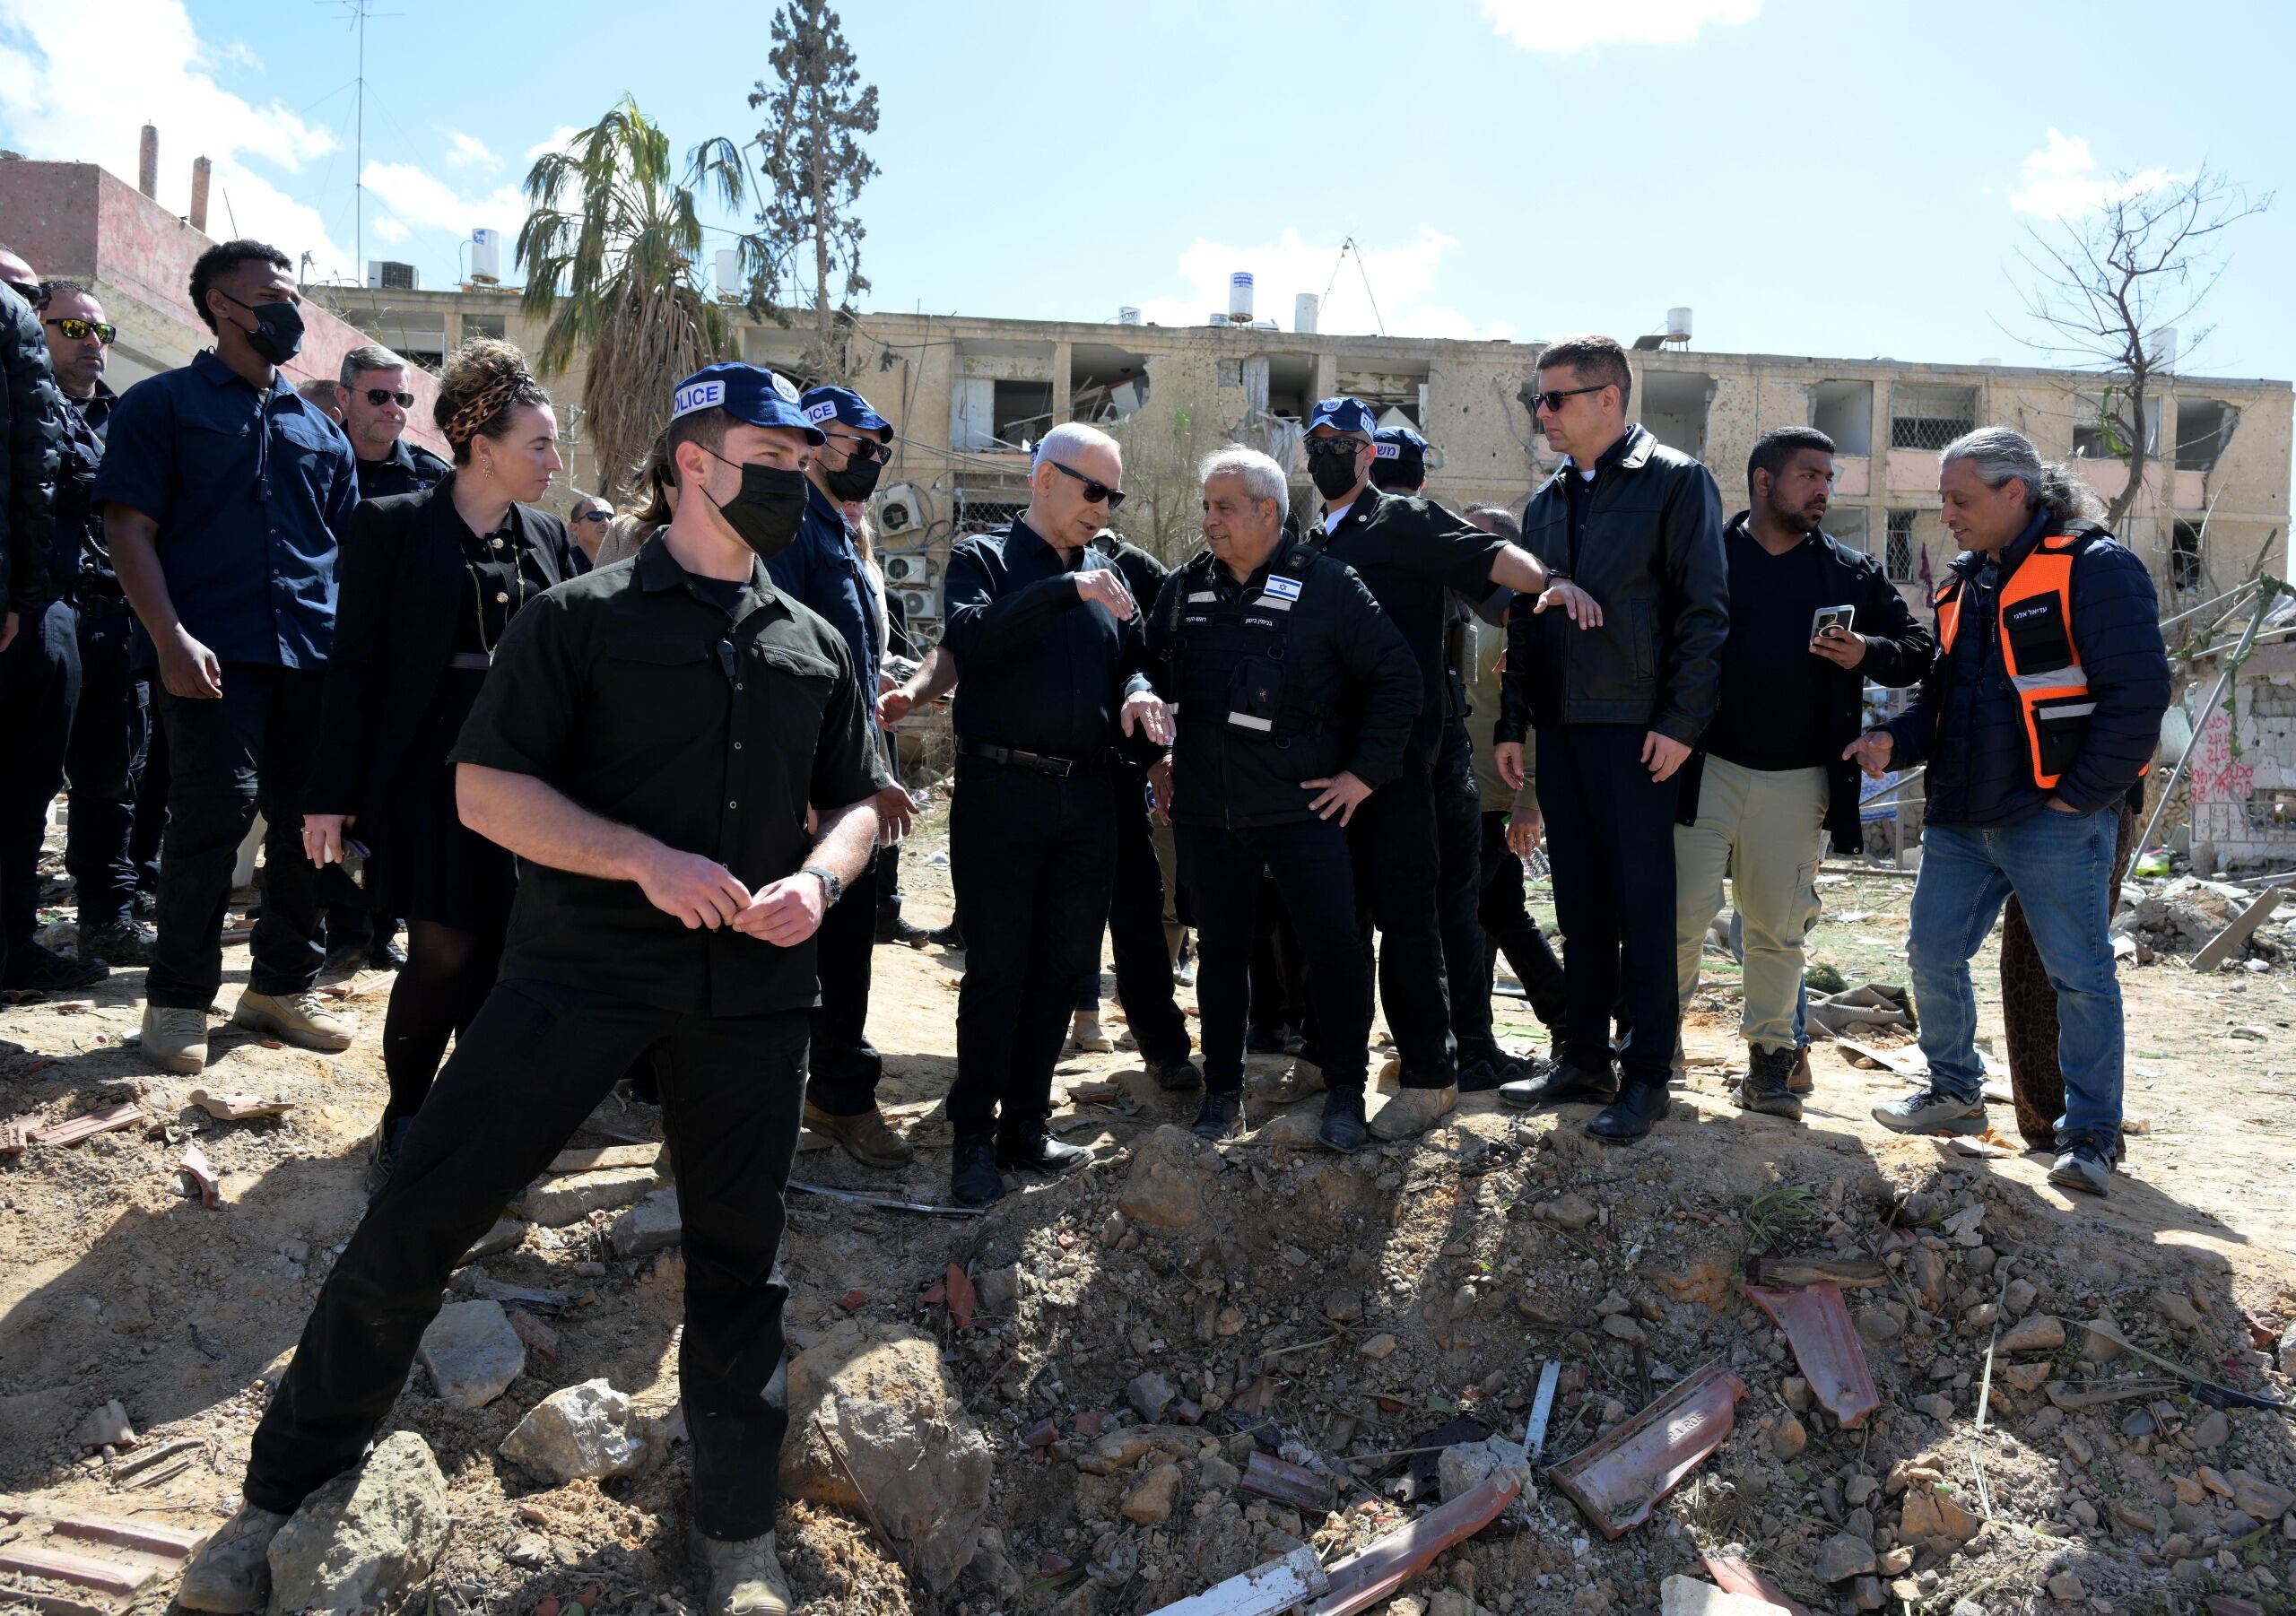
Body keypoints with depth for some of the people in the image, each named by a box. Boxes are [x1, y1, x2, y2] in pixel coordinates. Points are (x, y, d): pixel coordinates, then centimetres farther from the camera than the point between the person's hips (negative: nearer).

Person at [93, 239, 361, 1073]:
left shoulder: (318, 428, 20)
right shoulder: (163, 403, 5)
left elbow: (350, 546, 21)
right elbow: (129, 528, -3)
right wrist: (171, 638, -16)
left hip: (314, 653, 5)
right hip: (213, 652, -5)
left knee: (308, 817, 6)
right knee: (215, 813, -10)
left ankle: (284, 982, 21)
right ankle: (177, 998, 5)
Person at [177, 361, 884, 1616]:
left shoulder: (815, 644, 12)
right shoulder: (584, 615, 0)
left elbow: (855, 802, 19)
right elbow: (485, 788, -6)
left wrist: (819, 877, -4)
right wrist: (648, 862, -18)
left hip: (752, 984, 3)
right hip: (581, 960, -3)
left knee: (737, 1257, 11)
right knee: (416, 1223, -2)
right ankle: (280, 1498, 21)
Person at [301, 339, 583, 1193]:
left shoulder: (548, 536, 9)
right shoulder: (395, 525, -5)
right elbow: (353, 662, -6)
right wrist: (332, 794, -9)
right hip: (430, 770, -4)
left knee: (501, 957, 5)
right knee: (445, 953, -7)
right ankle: (403, 1120, 16)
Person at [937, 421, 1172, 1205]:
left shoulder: (1108, 575, 16)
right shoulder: (983, 556, 2)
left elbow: (1135, 659, 16)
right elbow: (969, 639, -17)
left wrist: (1137, 693, -8)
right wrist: (1067, 590, -23)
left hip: (1086, 795, 5)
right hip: (1000, 790, -5)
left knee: (1063, 966, 9)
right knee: (996, 969, -1)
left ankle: (1024, 1124, 22)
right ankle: (974, 1136, 10)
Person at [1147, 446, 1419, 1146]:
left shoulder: (1326, 584, -6)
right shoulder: (1184, 588, 8)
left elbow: (1397, 676, -5)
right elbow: (1152, 674, 20)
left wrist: (1365, 772, -7)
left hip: (1302, 805, -4)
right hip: (1205, 810, 4)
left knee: (1334, 944, -4)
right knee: (1220, 949, 12)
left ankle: (1345, 1094, 11)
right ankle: (1222, 1091, 25)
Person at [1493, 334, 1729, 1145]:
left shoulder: (1675, 481, -4)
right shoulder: (1546, 500, 16)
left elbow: (1705, 608, -9)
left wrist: (1682, 720, -15)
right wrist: (1513, 723, 12)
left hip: (1635, 728, -6)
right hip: (1560, 727, 6)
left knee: (1643, 903, -1)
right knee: (1579, 902, 11)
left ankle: (1647, 1075, 7)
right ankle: (1585, 1056, 20)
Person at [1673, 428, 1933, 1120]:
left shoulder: (1852, 572, 10)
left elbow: (1917, 649, 12)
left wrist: (1867, 653, -8)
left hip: (1797, 782, 3)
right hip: (1707, 769, -2)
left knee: (1777, 926, 8)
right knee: (1683, 911, -3)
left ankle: (1770, 1056, 19)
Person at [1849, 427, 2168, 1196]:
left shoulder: (2095, 568, -9)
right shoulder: (1964, 584, 15)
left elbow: (2137, 694, -14)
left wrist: (2082, 792, -14)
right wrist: (1896, 741, -1)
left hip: (2055, 819, -7)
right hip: (1961, 816, 8)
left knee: (2079, 973, 0)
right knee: (1933, 955, 10)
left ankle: (2091, 1134, 11)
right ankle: (1955, 1091, 29)